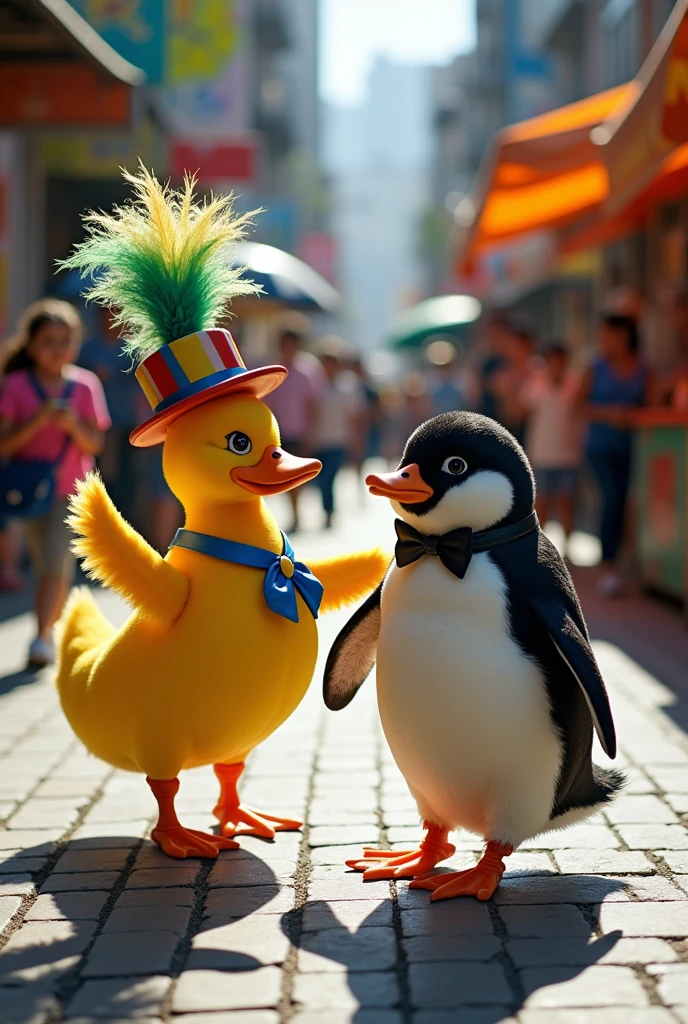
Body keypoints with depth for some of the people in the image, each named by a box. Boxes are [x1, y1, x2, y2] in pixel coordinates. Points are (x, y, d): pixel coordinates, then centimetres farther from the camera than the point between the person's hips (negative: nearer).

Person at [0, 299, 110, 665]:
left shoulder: (85, 385, -2)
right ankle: (52, 628, 27)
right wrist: (39, 420, -24)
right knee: (48, 567, 11)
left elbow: (95, 444, -3)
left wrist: (73, 425, -22)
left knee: (56, 563, -14)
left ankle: (42, 637, -12)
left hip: (71, 490, -1)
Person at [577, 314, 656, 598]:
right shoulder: (597, 368, 2)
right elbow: (580, 403, 2)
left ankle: (609, 565, 17)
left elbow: (652, 408, 2)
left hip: (630, 447, 2)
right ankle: (608, 567, -11)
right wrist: (609, 414, -12)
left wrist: (633, 416, -18)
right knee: (613, 499, -17)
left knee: (619, 503, 1)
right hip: (601, 446, -2)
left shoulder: (643, 371, 3)